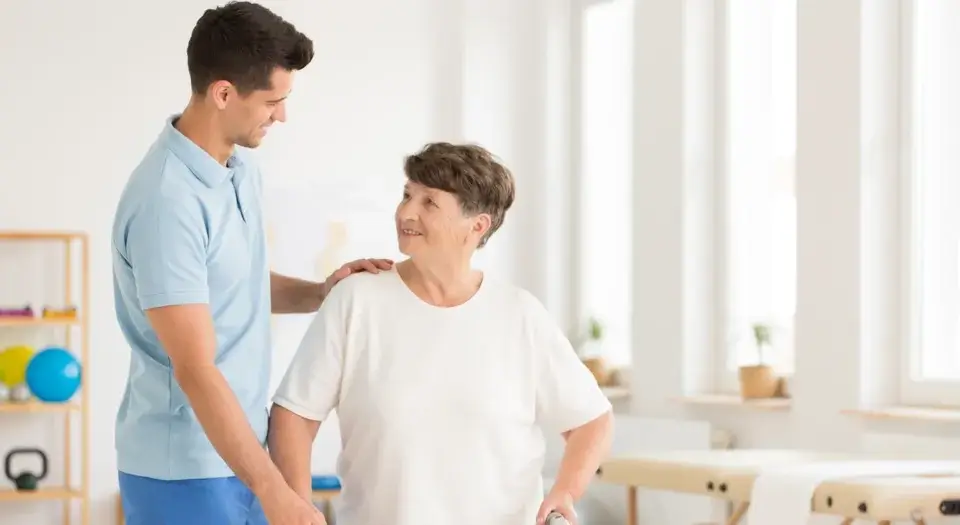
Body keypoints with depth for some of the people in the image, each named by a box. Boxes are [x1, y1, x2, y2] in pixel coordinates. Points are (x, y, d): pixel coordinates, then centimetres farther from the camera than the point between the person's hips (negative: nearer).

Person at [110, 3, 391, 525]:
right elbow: (195, 370, -26)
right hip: (183, 468, -8)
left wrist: (321, 293, 2)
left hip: (237, 453, 8)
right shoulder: (167, 202, -23)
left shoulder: (241, 164, 5)